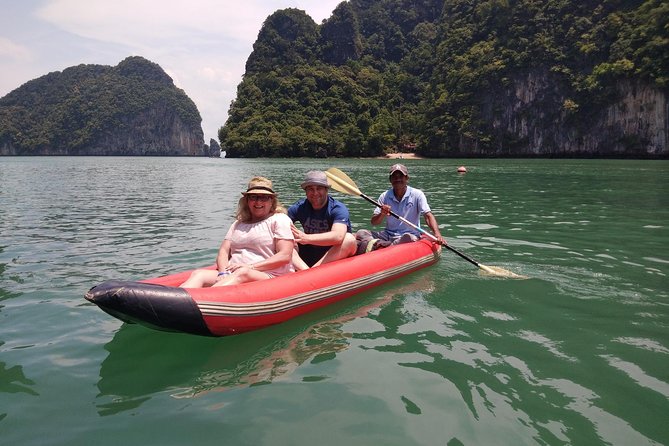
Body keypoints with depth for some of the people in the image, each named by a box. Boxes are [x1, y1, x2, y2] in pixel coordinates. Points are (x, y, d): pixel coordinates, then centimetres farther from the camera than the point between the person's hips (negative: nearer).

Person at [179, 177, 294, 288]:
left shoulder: (279, 219, 8)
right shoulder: (238, 224, 25)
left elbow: (285, 256, -4)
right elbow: (224, 251, 14)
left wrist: (250, 267, -13)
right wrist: (224, 273, -9)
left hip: (268, 276, -5)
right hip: (232, 275, 5)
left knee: (242, 273, -38)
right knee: (198, 274, -21)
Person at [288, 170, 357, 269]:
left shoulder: (338, 208, -16)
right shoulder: (299, 207, -2)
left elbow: (338, 236, -34)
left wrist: (306, 238, -44)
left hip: (334, 257, -3)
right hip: (307, 257, 4)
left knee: (349, 239, -32)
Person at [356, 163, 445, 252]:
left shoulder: (417, 194, -2)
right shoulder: (384, 196, 4)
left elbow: (428, 216, -12)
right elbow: (374, 222, 2)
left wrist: (437, 234, -29)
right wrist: (382, 215, -22)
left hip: (410, 234, -3)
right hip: (388, 234, 4)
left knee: (409, 238, -38)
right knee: (361, 233, -16)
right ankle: (377, 243, -43)